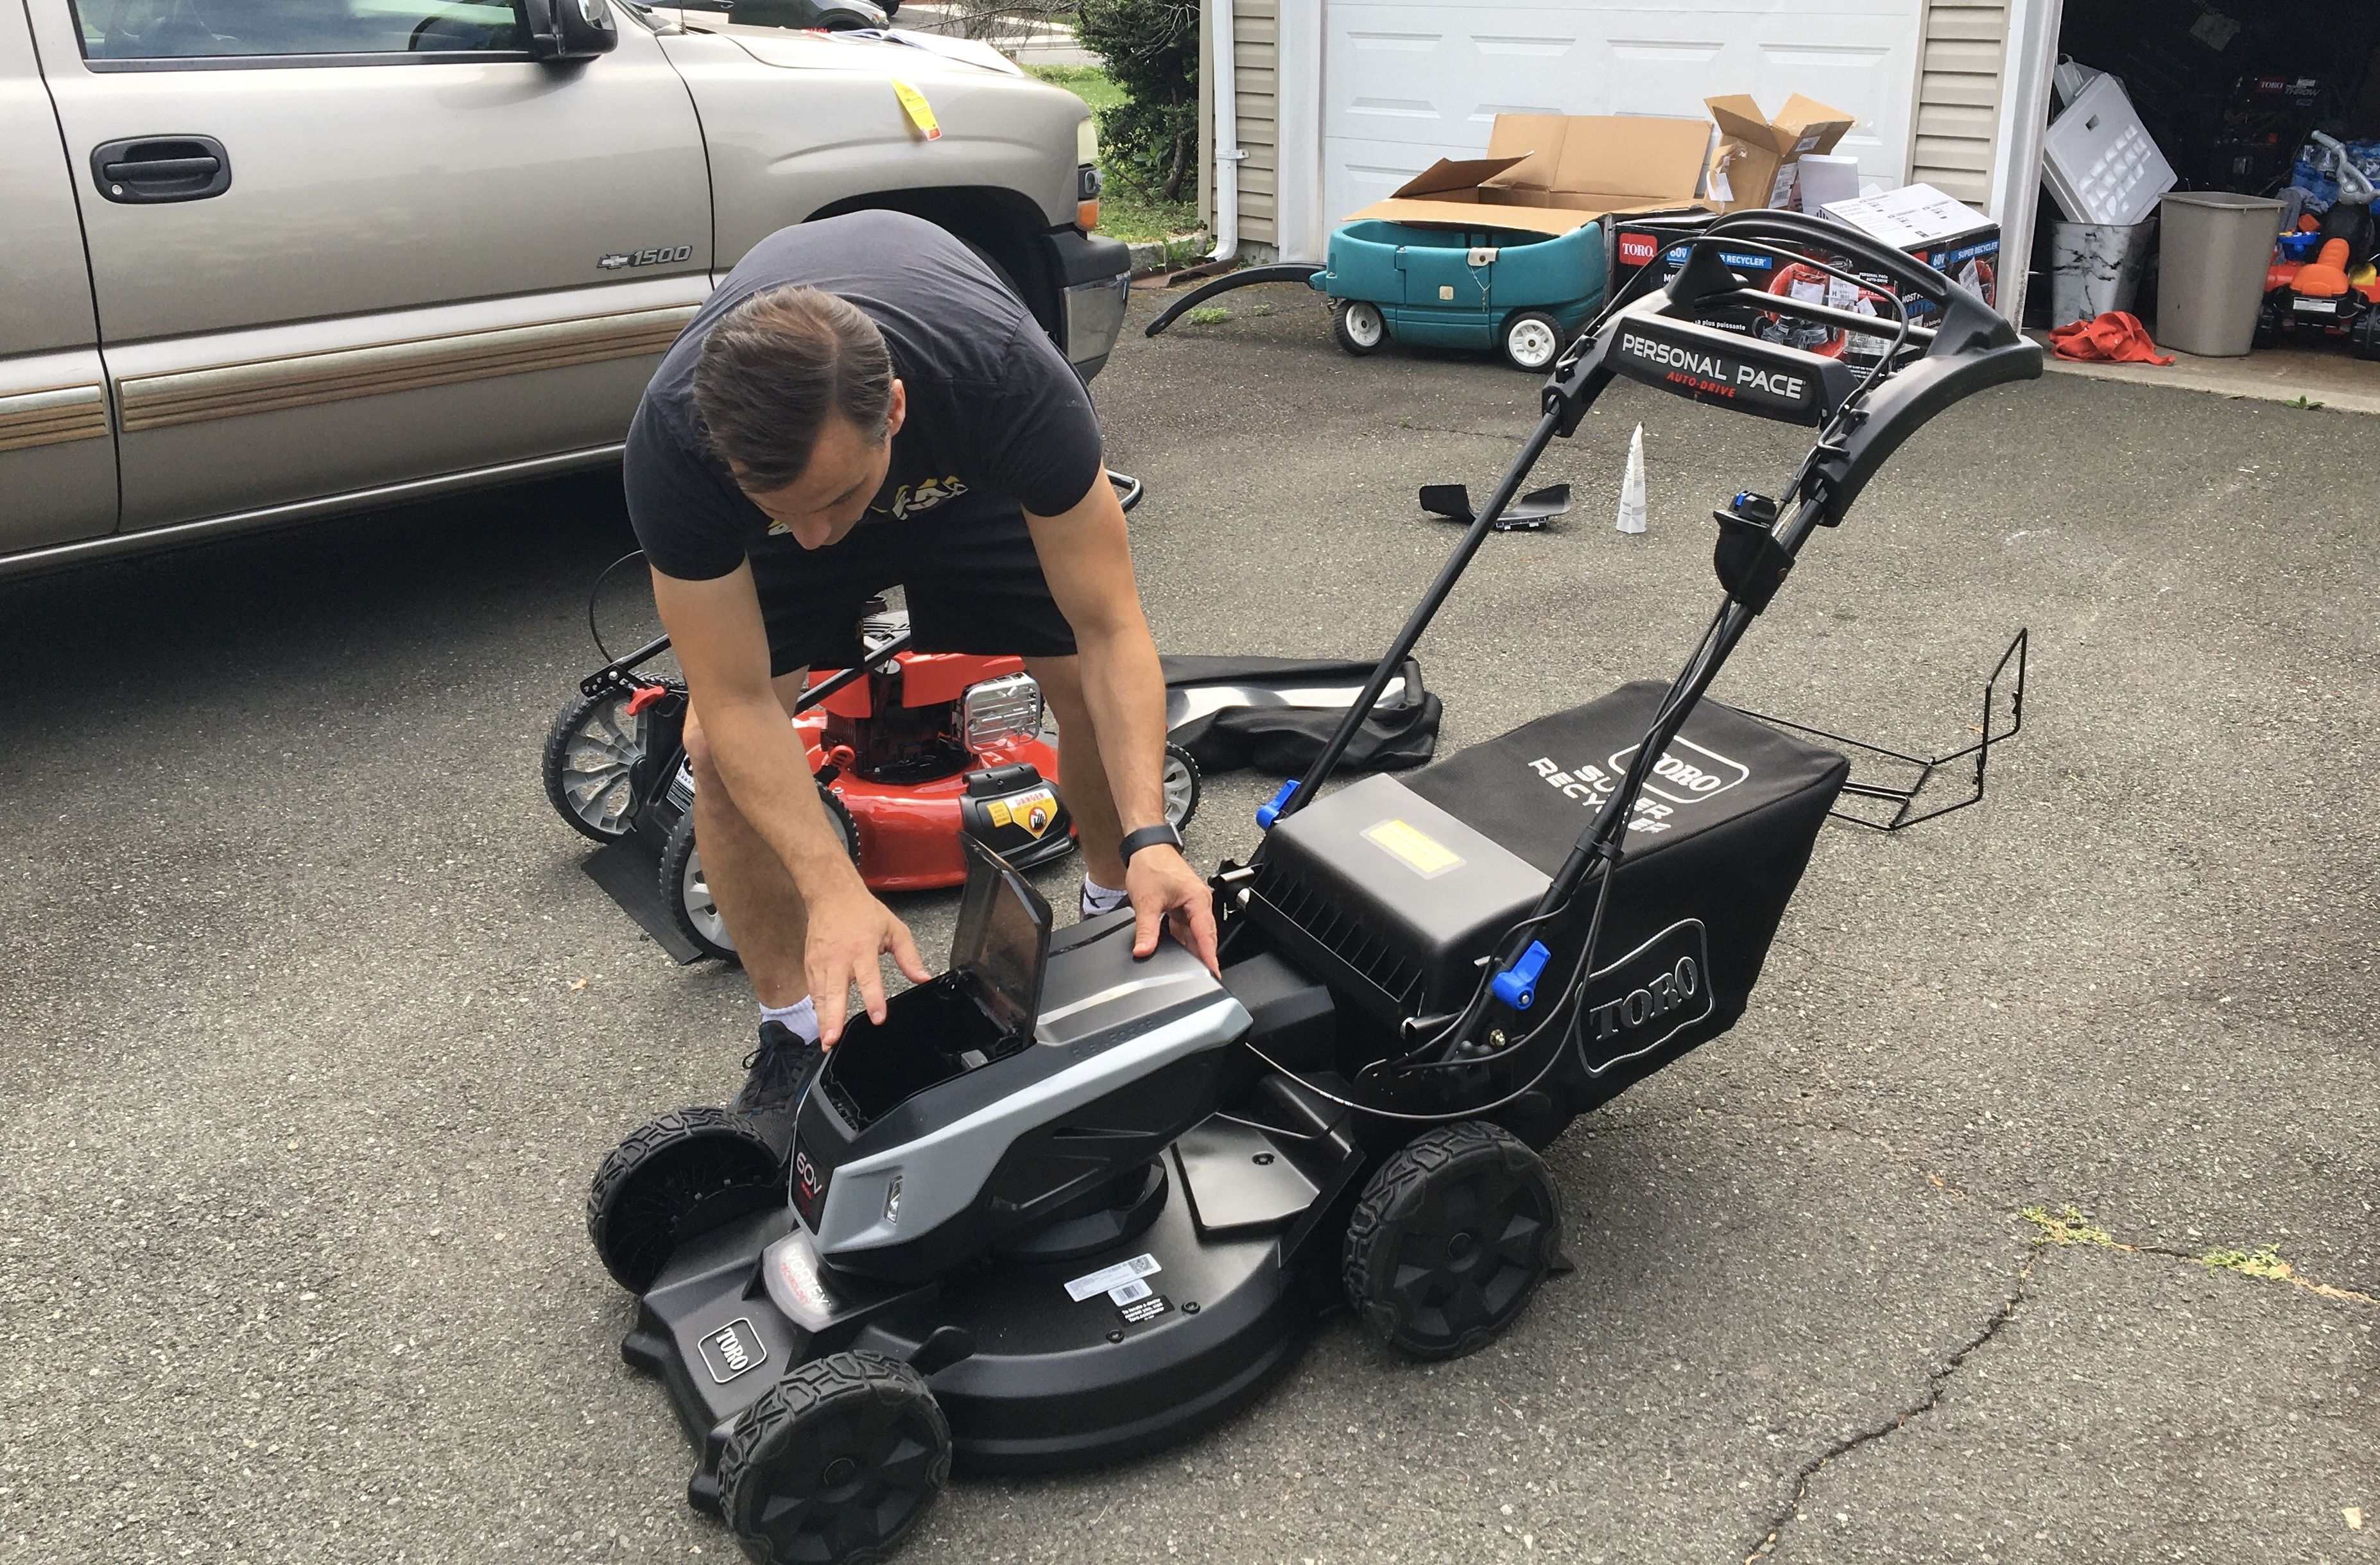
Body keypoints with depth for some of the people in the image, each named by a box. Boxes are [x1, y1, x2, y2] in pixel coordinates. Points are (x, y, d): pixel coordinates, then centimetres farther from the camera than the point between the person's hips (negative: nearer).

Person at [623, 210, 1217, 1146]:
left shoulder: (1010, 378, -44)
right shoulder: (673, 440, -41)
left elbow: (1109, 630, -36)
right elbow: (737, 702, -33)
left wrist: (1150, 837, -46)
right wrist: (834, 892, -44)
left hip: (966, 466, 1)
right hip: (770, 463, 0)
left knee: (1097, 686, -12)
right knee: (717, 749, -17)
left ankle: (1117, 921, 19)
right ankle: (794, 1039, 3)